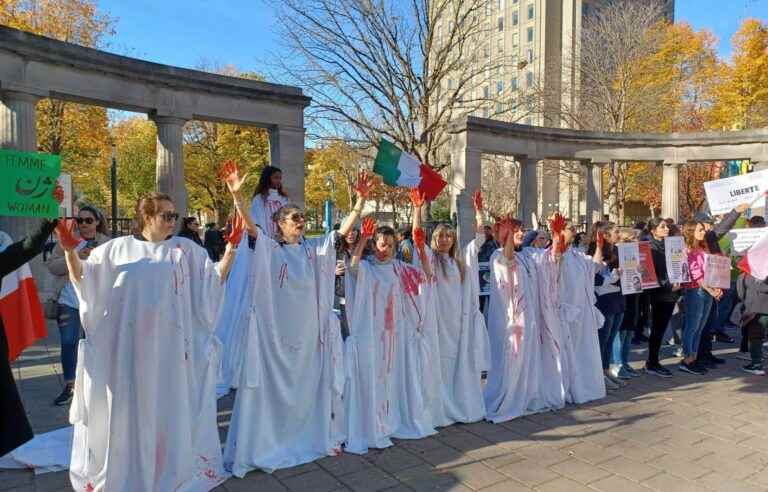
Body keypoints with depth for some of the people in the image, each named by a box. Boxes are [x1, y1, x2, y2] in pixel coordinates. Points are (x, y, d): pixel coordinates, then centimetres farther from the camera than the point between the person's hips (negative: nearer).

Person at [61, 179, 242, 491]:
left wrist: (231, 248, -12)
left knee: (167, 405, 9)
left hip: (167, 346, 0)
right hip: (128, 345, 1)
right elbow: (83, 279, 8)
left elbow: (215, 278, 1)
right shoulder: (118, 248, 5)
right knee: (127, 408, 11)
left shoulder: (184, 249, 3)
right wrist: (70, 252, -9)